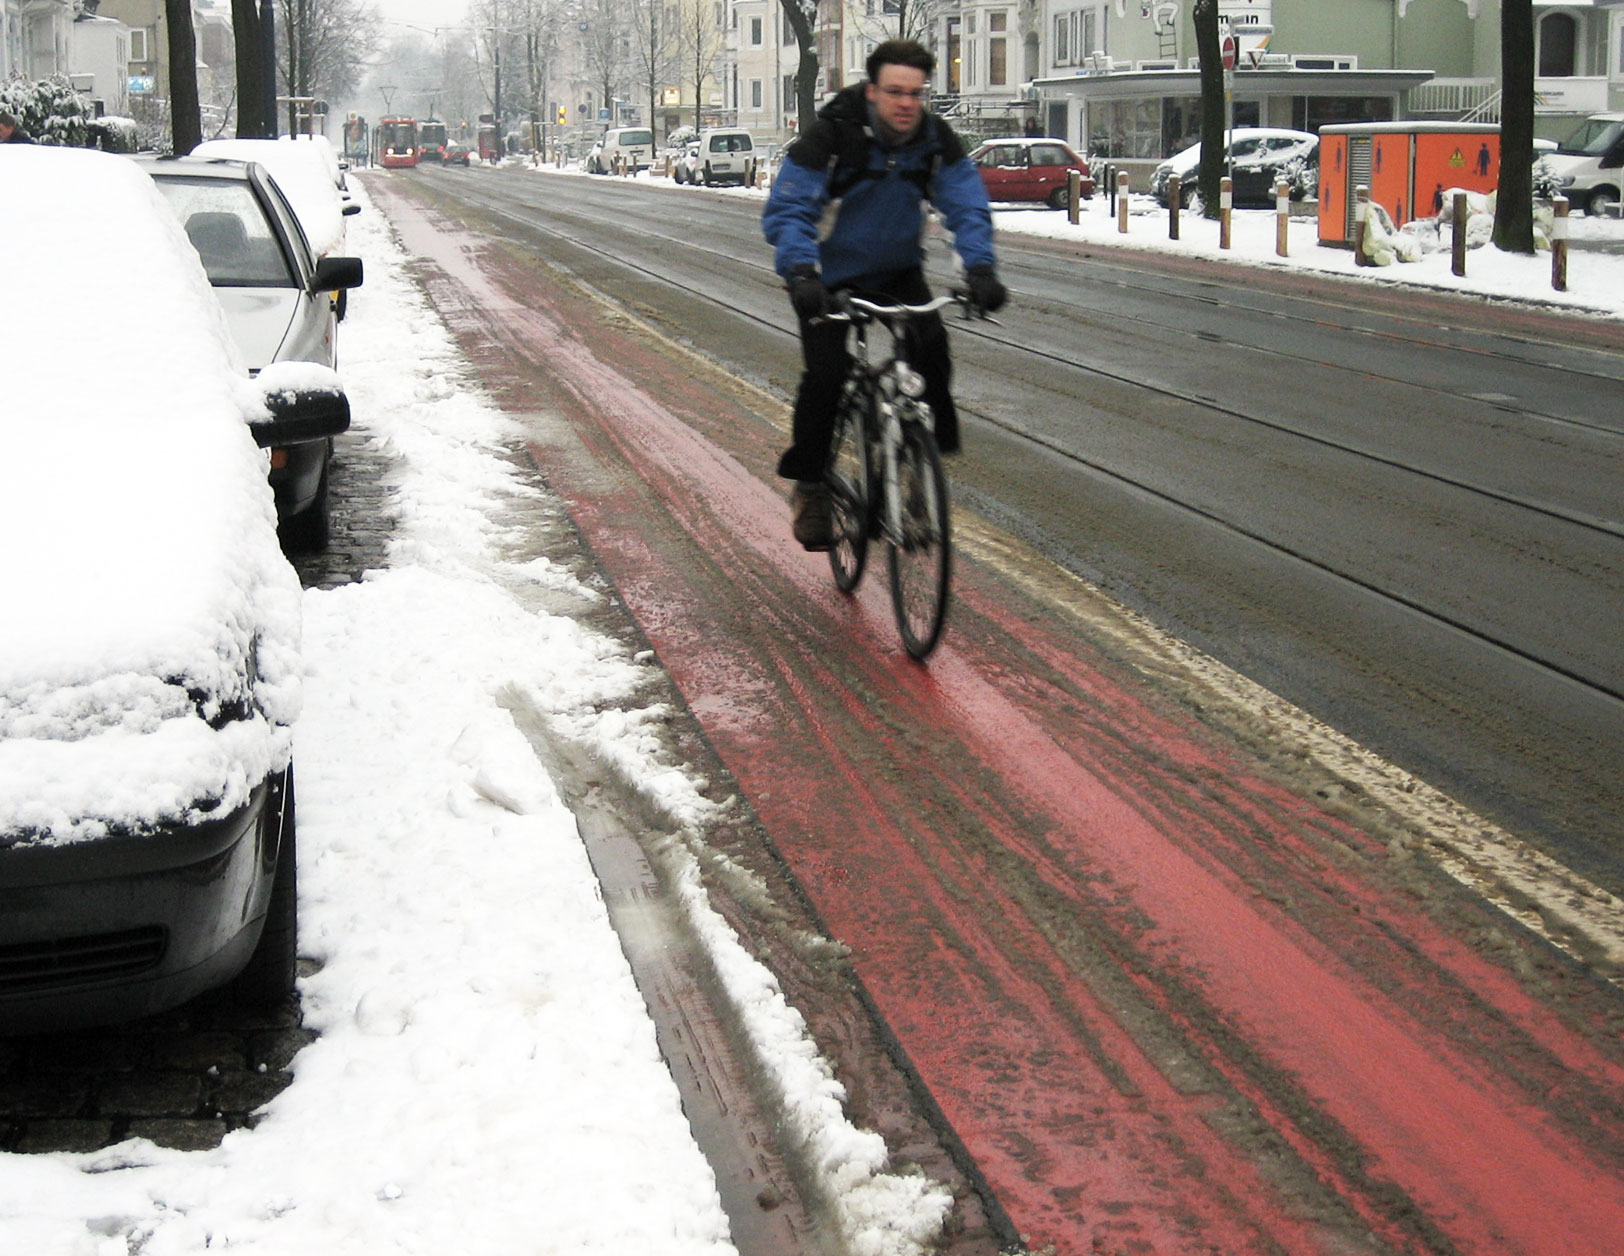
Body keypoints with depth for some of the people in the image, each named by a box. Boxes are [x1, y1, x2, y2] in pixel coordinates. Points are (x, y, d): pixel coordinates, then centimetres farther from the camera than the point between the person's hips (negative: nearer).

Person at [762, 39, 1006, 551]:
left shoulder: (935, 138, -12)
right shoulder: (832, 134, -23)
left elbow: (967, 204, -15)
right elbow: (786, 210, -26)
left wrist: (979, 266, -34)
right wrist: (800, 271, -44)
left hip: (898, 270, 3)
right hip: (833, 274, -3)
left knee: (931, 348, -21)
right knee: (825, 374, -15)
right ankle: (808, 488, 4)